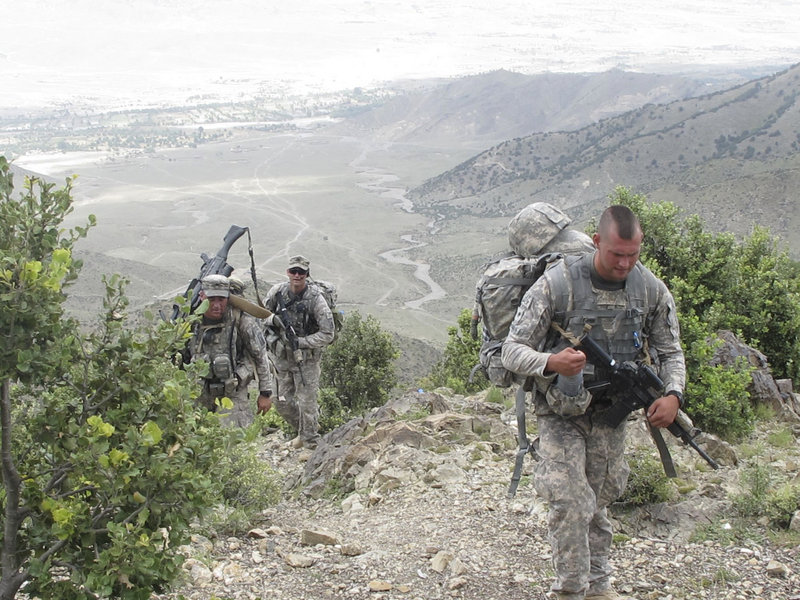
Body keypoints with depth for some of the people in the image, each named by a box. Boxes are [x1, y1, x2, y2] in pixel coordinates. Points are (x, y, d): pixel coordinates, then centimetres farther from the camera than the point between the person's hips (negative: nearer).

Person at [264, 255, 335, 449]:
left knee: (307, 403, -2)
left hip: (307, 359, -5)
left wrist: (300, 342, -22)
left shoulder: (315, 299, -18)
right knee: (281, 402, 12)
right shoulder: (277, 292, -6)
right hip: (282, 357, 5)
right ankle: (303, 430, 35)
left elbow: (327, 335, -18)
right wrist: (273, 337, -1)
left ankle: (310, 444, 14)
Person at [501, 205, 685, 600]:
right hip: (561, 413, -3)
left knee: (597, 503, 14)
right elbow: (513, 350, -17)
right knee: (570, 504, -14)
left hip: (611, 413, 4)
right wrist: (551, 363, -39)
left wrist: (673, 394, -14)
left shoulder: (651, 289, -6)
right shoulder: (558, 282, -19)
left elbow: (670, 351, 7)